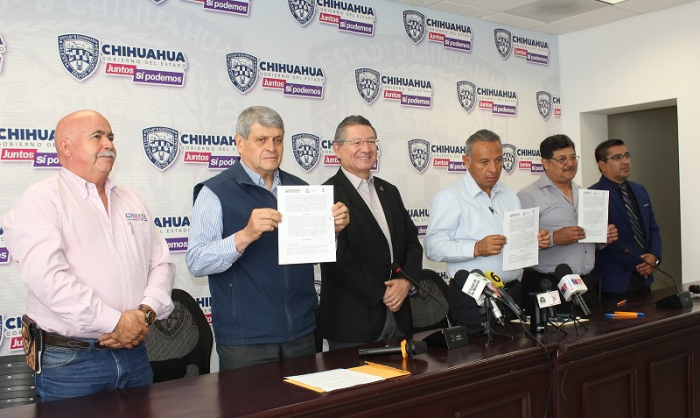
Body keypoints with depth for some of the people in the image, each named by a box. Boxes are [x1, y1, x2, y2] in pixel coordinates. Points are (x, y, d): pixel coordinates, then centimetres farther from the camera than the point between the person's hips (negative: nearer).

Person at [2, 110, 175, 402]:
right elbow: (48, 277, -19)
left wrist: (146, 312, -9)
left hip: (135, 353, 6)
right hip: (70, 362, -6)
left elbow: (161, 263, 10)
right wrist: (115, 322, -18)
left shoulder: (132, 201, 14)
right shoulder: (41, 200, -6)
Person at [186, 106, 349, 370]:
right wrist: (245, 236, -30)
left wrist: (333, 230, -4)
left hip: (301, 331, 5)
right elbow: (196, 263, -16)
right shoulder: (215, 193, -6)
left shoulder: (299, 188, 10)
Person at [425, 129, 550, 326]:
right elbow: (433, 247, -17)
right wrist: (476, 249, -27)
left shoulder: (509, 195, 14)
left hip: (513, 292, 6)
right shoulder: (449, 197, -9)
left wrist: (535, 240, 0)